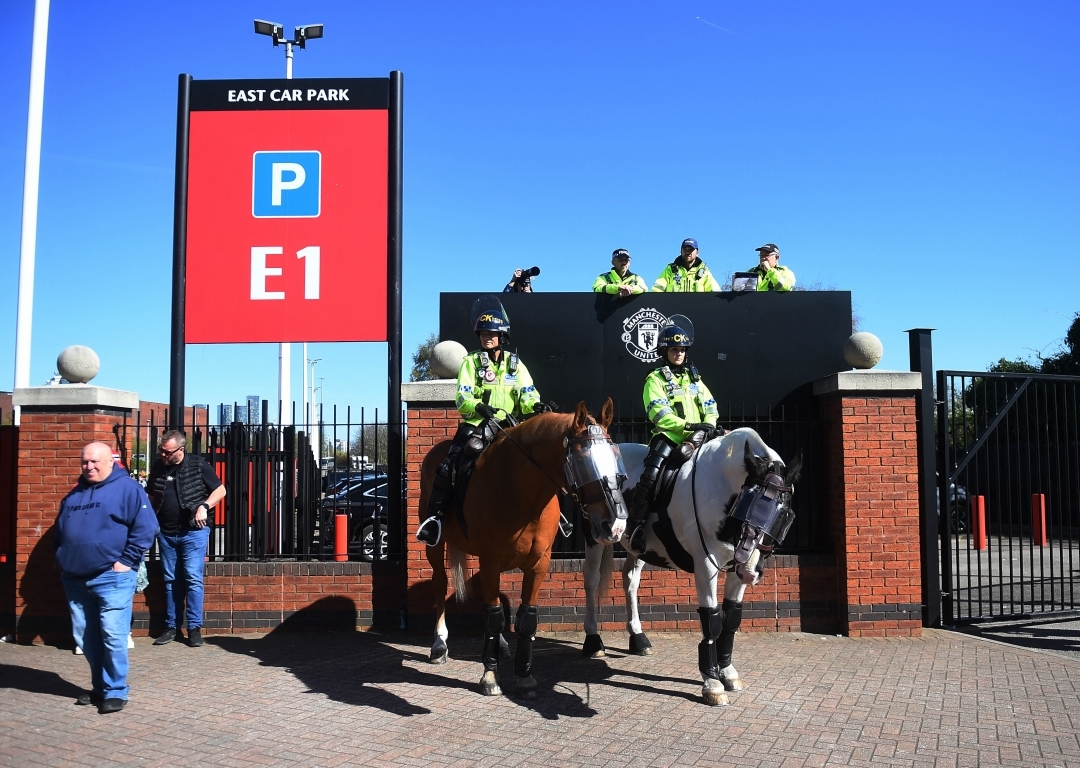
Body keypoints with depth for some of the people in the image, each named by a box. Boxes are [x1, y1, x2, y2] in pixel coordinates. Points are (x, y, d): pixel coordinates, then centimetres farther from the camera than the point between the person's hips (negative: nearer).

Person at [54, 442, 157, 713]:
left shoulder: (127, 488, -5)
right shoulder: (73, 494, 17)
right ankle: (100, 687, 25)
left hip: (112, 578, -7)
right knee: (85, 638, 12)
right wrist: (60, 559, 16)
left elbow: (145, 528, -11)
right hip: (75, 580, 7)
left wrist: (127, 561, -14)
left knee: (112, 636, -6)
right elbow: (60, 530, 28)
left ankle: (115, 691, 4)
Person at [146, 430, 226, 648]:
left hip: (193, 532, -4)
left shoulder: (199, 465, -7)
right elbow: (151, 497, 17)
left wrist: (204, 506, -18)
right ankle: (172, 627, 17)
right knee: (171, 581, 10)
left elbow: (220, 490, -2)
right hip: (167, 532, 4)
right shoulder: (158, 468, 5)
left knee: (193, 579, -6)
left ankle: (195, 628, 0)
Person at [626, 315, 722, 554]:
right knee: (652, 474, -27)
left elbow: (710, 408, 17)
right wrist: (688, 425, -20)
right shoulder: (656, 379, 3)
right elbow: (659, 414, -10)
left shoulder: (694, 378, 21)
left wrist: (708, 425, -5)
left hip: (697, 438, 6)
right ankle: (635, 526, -22)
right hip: (668, 436, -5)